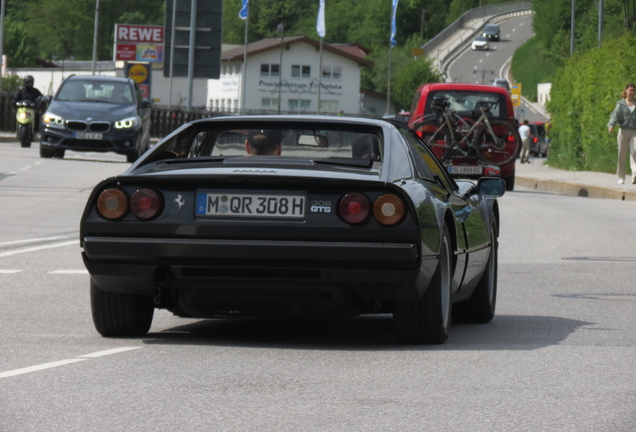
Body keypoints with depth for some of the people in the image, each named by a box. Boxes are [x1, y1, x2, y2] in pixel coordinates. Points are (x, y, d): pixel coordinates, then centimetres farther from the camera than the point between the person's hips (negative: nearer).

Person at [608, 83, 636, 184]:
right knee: (621, 154, 3)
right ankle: (621, 177, 14)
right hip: (623, 131, 0)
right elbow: (615, 115, -7)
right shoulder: (621, 104, 5)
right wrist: (611, 125, -25)